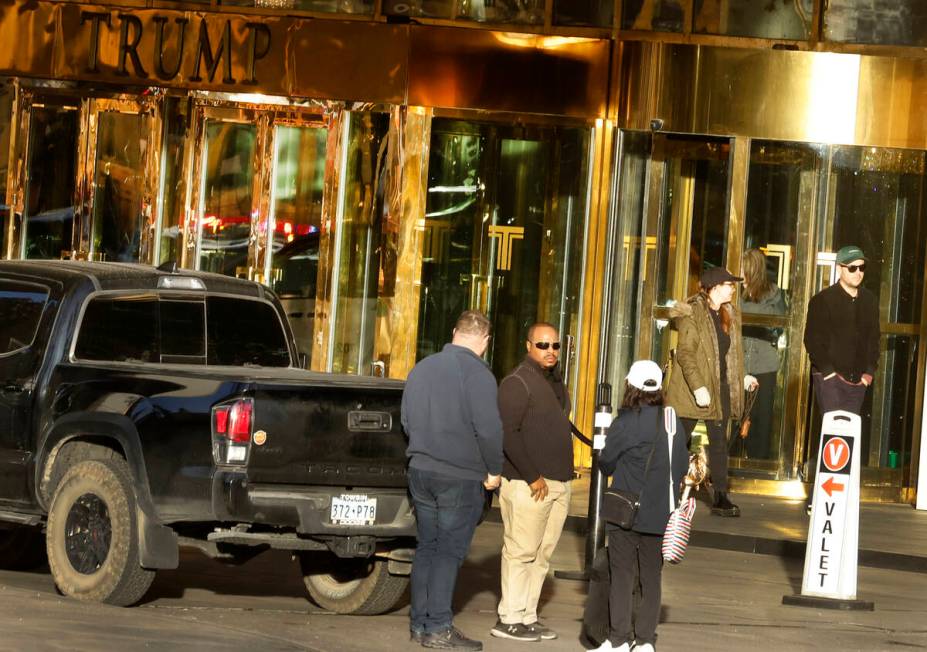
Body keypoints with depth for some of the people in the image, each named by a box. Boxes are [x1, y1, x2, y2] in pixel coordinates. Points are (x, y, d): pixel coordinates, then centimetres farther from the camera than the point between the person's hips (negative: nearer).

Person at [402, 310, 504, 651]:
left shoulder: (422, 368, 10)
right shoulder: (477, 373, -14)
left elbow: (407, 421, 18)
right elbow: (488, 428, -17)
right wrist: (493, 470, -4)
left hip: (421, 470, 7)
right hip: (461, 477, -7)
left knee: (426, 547, 13)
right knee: (449, 551, -3)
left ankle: (420, 623, 14)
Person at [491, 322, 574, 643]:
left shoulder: (555, 383, 19)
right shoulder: (517, 384, -9)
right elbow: (507, 433, -16)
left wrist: (563, 475, 16)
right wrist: (532, 477, -17)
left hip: (558, 484, 9)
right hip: (528, 484, -9)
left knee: (541, 555, 9)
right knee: (521, 552, -7)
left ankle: (527, 617, 13)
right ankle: (509, 619, -4)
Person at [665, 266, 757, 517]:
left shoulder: (729, 315, 12)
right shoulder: (692, 314, -12)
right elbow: (685, 353, -18)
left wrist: (741, 378, 17)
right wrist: (698, 387, -24)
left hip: (721, 389, 7)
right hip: (693, 391, -7)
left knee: (719, 444, 5)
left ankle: (720, 497, 6)